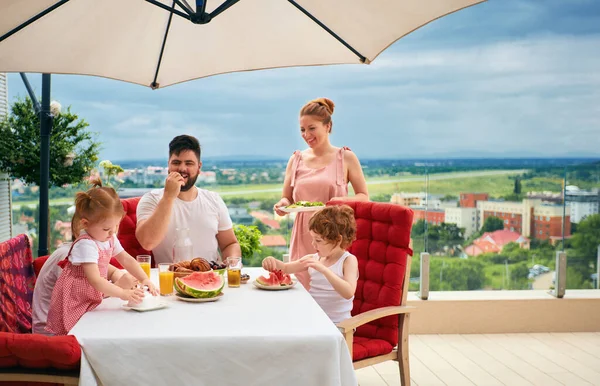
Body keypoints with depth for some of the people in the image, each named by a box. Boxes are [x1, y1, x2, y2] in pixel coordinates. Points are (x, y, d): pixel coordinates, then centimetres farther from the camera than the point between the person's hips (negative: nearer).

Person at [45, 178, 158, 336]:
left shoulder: (110, 239, 4)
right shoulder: (86, 245, -24)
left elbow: (126, 259, 13)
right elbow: (95, 280, -31)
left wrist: (145, 279, -1)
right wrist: (123, 293, -36)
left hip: (91, 300, 8)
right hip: (73, 305, -8)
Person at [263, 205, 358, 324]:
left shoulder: (348, 260, -9)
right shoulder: (314, 258, 8)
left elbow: (348, 293, -24)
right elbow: (286, 268, 17)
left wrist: (324, 269, -33)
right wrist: (273, 261, -7)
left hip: (336, 324, -6)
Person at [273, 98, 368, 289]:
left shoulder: (346, 158, 1)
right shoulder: (296, 159, 9)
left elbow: (364, 196, 4)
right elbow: (287, 198, 15)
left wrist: (342, 201, -16)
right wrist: (283, 204, -8)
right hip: (303, 237, 3)